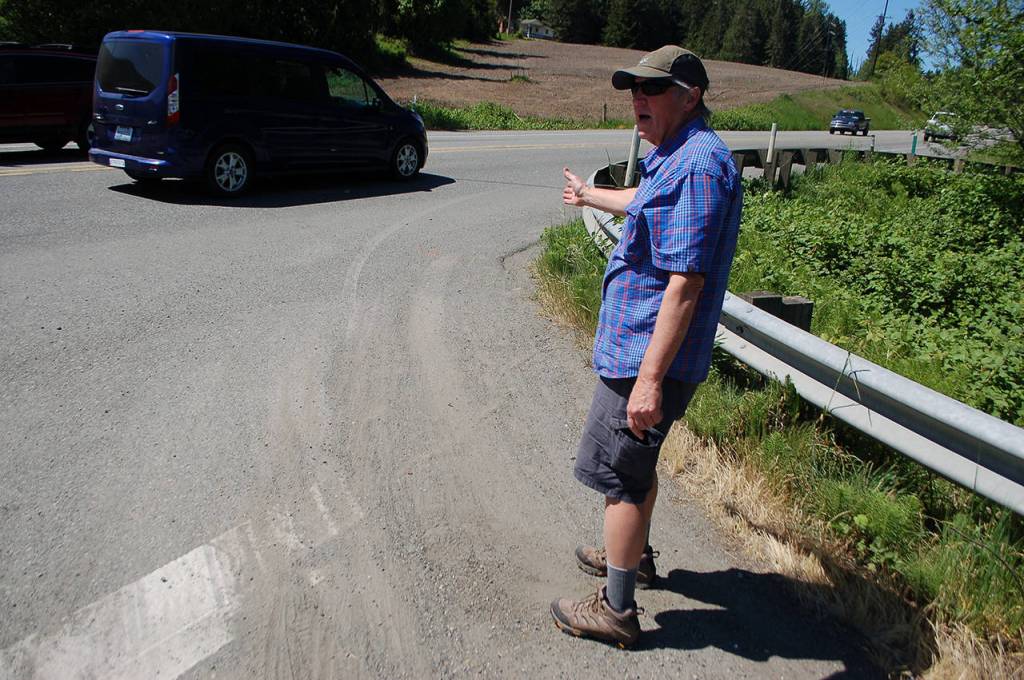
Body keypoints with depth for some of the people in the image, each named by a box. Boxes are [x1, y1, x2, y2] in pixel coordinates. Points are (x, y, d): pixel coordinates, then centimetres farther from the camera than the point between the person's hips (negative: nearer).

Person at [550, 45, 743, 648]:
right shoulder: (674, 157, 12)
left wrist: (651, 377, -29)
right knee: (637, 462, 25)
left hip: (648, 356, -11)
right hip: (638, 347, 11)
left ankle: (616, 611, 17)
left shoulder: (698, 165, -22)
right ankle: (635, 556, 46)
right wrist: (590, 196, 55)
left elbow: (686, 282, -28)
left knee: (619, 475, 1)